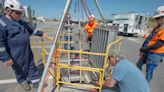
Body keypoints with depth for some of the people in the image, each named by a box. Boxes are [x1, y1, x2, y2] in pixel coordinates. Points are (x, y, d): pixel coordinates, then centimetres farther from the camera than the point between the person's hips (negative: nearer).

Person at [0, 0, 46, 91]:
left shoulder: (21, 22, 7)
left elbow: (31, 29, 23)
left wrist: (41, 33, 23)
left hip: (27, 51, 7)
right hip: (16, 54, -7)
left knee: (32, 66, 15)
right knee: (20, 69, 14)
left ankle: (35, 81, 31)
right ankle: (23, 82, 40)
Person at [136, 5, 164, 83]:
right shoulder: (157, 27, 10)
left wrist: (144, 49, -14)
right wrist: (143, 50, 1)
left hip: (155, 54, -9)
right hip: (147, 52, 9)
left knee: (149, 72, 3)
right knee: (138, 65, 19)